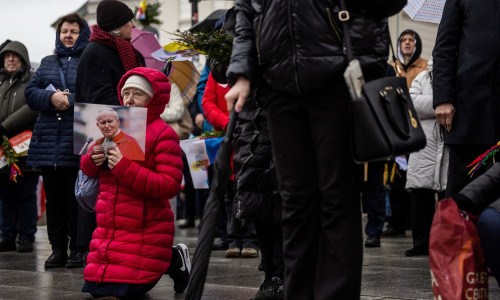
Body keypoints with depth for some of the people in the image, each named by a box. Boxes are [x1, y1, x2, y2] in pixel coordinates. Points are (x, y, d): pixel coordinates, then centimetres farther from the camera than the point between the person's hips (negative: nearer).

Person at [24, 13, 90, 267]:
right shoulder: (48, 63, 19)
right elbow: (30, 91, 8)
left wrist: (69, 100, -17)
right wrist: (51, 98, -11)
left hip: (77, 143, -5)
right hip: (48, 140, 5)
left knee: (77, 198, -1)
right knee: (54, 198, 8)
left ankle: (77, 250, 7)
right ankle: (58, 249, 14)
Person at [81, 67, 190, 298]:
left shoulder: (163, 134, -10)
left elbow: (169, 186, -19)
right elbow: (87, 169, 17)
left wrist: (124, 167, -23)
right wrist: (93, 159, -8)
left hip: (145, 233, -7)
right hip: (108, 230, 7)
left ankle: (173, 259, 16)